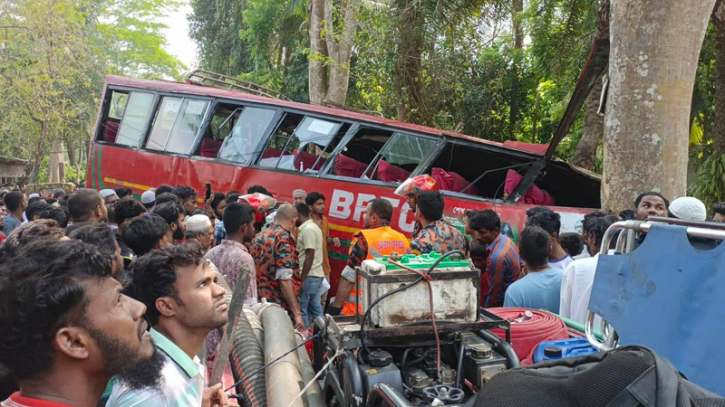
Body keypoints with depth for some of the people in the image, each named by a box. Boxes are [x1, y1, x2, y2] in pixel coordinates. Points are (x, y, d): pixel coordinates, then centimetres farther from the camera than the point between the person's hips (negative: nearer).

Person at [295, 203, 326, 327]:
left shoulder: (307, 229, -15)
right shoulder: (313, 227, 16)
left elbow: (310, 256, -21)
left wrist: (302, 279, -19)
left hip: (309, 276, -10)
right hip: (316, 275, 10)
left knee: (301, 309, -3)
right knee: (316, 309, 11)